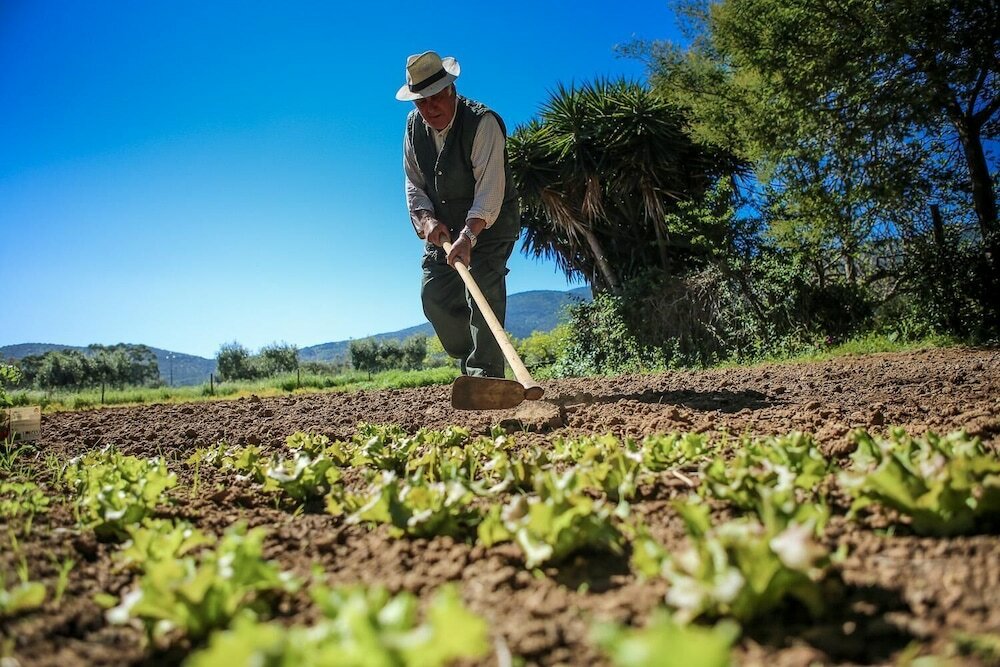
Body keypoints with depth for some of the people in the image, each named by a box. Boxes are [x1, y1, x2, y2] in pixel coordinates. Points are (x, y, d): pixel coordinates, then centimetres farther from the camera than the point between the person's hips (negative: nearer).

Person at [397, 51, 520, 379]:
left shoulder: (482, 122, -22)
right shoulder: (414, 125, -1)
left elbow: (490, 187, -32)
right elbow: (414, 183, 3)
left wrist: (469, 234, -44)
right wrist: (426, 219, -17)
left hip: (489, 223, -6)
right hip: (442, 227, 7)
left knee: (483, 290, -22)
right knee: (434, 296, 2)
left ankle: (485, 374, -17)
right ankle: (469, 359, 21)